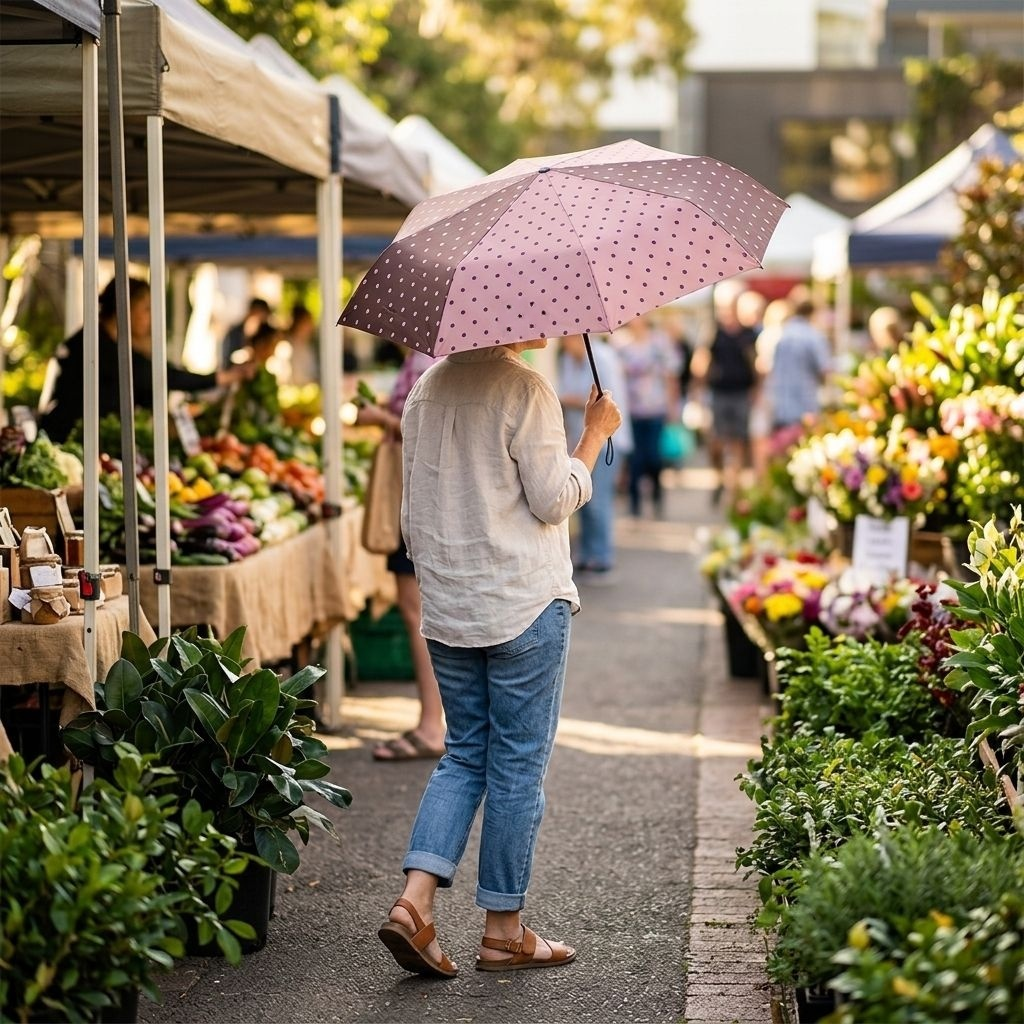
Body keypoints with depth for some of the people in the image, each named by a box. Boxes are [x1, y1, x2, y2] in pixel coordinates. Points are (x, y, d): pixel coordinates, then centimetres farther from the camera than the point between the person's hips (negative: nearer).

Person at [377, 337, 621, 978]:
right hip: (524, 608, -7)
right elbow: (553, 500, -13)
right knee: (518, 764, 4)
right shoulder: (523, 388, -13)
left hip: (445, 611, 7)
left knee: (465, 755, 15)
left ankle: (415, 901, 0)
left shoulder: (426, 390, 10)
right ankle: (504, 931, 11)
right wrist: (596, 433, -2)